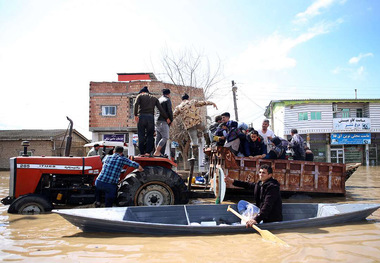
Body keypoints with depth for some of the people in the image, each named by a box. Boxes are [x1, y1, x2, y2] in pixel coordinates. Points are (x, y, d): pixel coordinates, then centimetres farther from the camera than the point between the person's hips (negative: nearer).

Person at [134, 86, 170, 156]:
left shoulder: (140, 96, 14)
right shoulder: (154, 98, 21)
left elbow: (136, 104, -6)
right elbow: (161, 109, 11)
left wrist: (135, 115, -13)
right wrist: (166, 118, 10)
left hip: (141, 116, -1)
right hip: (150, 117, 1)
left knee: (141, 136, 2)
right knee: (150, 135, 5)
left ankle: (142, 153, 2)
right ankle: (148, 152, -5)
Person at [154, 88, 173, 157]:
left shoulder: (158, 100, 20)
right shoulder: (167, 100, -2)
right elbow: (170, 111, -9)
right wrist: (171, 120, 2)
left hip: (157, 121, 8)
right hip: (163, 121, -8)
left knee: (158, 137, 4)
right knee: (165, 137, -10)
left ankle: (160, 153, 1)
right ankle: (157, 152, -19)